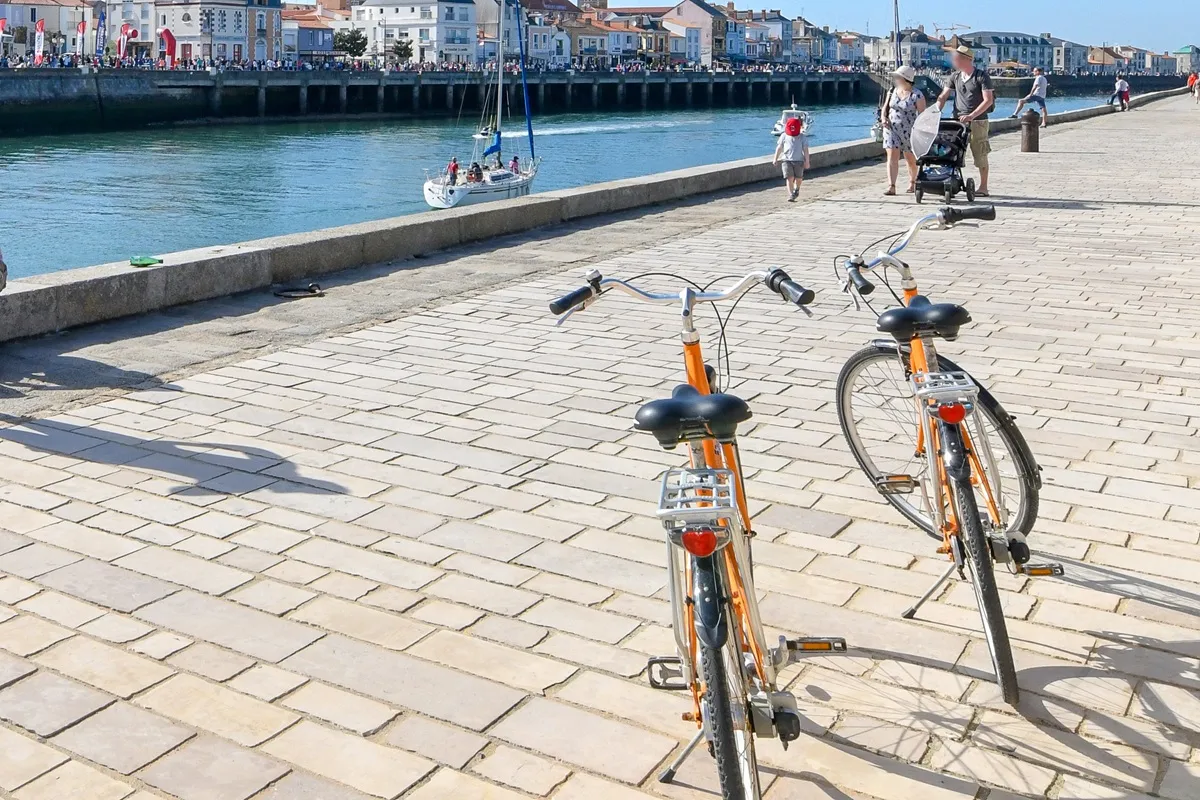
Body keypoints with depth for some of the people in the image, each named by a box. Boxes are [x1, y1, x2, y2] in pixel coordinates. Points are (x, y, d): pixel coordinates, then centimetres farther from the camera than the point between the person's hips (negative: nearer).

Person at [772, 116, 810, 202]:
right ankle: (791, 195, -12)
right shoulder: (784, 136, 6)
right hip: (787, 160, 0)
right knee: (790, 178, -11)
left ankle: (796, 189, 38)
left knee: (798, 178, 5)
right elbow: (779, 148, 12)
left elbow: (805, 150, 2)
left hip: (799, 160, 0)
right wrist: (775, 159, 12)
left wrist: (807, 162, -3)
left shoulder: (803, 137, 3)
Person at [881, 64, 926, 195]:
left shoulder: (917, 95, -10)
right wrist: (883, 117, -3)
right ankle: (891, 187, -16)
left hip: (909, 130, -3)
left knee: (911, 159, 12)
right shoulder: (892, 91, 5)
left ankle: (912, 182, 36)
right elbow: (885, 107, 17)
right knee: (892, 157, -11)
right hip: (891, 128, 3)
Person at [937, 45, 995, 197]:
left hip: (978, 122, -5)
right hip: (958, 121, 5)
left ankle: (983, 187, 8)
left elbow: (988, 100, -14)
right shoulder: (955, 76, 9)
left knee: (980, 155, 0)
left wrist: (971, 116, -22)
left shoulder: (982, 76, -7)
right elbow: (943, 96, 11)